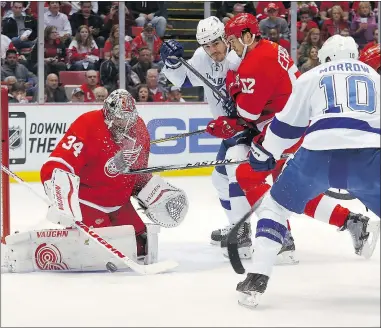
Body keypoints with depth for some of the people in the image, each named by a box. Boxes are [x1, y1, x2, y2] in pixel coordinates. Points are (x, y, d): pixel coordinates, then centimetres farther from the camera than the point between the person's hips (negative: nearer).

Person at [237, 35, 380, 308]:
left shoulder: (311, 77, 24)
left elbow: (287, 123, 26)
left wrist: (264, 153, 39)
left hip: (319, 154, -1)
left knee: (274, 206, 18)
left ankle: (257, 280, 7)